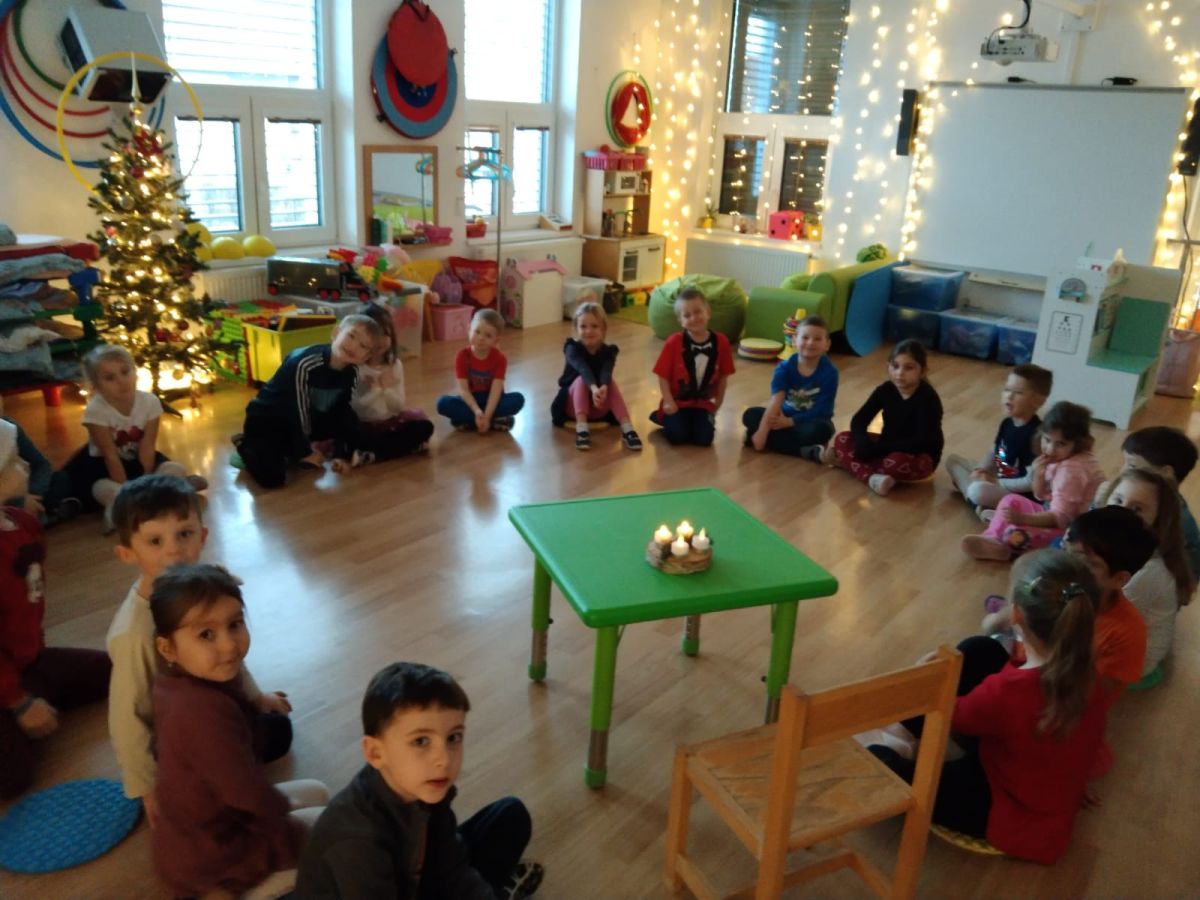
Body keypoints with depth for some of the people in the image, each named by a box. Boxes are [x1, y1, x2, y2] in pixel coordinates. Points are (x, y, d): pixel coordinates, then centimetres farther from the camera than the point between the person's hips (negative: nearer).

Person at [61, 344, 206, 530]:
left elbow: (147, 450, -17)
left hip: (137, 461, 4)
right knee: (105, 489, -36)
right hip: (103, 464, -4)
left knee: (176, 471, -21)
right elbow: (111, 457, -23)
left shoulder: (150, 402, -19)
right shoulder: (96, 411, -25)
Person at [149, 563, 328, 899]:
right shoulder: (205, 711, -37)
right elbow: (249, 794, -28)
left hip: (187, 834, 9)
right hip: (205, 856, -9)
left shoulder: (176, 683, -6)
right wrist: (282, 806, -10)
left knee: (316, 792, 21)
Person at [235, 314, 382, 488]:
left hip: (303, 420, 7)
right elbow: (298, 411, -24)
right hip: (265, 419, -7)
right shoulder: (303, 364, -33)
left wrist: (342, 454, -3)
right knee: (272, 478, -24)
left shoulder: (351, 373, -12)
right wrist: (305, 452, -14)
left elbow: (341, 412, -1)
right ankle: (245, 445, 10)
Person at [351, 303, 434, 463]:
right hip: (363, 425, -5)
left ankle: (371, 454, -23)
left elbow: (398, 406, -1)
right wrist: (376, 388, -22)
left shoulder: (395, 365, 1)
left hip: (390, 422, 5)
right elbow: (352, 406, -18)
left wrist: (387, 388, -18)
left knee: (424, 426, -20)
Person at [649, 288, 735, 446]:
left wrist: (718, 402, 7)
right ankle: (662, 417, 13)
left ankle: (695, 421, 19)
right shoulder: (674, 342, -14)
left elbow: (723, 375, 4)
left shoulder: (721, 342, -7)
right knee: (677, 436, -20)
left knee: (704, 439, -14)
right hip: (677, 402, -2)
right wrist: (668, 401, -15)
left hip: (703, 403, 2)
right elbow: (663, 375, -9)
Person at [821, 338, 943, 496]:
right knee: (843, 439, -11)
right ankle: (873, 477, -31)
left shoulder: (928, 399, -21)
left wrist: (877, 449, -32)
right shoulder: (885, 390, -5)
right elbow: (859, 420, -7)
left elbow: (923, 442, -29)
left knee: (898, 461, -40)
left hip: (919, 457, -6)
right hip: (888, 446, 7)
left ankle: (846, 461, -20)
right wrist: (864, 445, -30)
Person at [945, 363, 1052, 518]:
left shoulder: (1036, 434, -24)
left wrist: (995, 482, -18)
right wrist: (980, 470, -5)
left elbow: (1032, 482, -24)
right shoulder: (1007, 423, 3)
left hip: (1019, 494, -10)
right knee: (952, 459, 8)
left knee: (979, 490, -38)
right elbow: (993, 452, 15)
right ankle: (979, 506, -8)